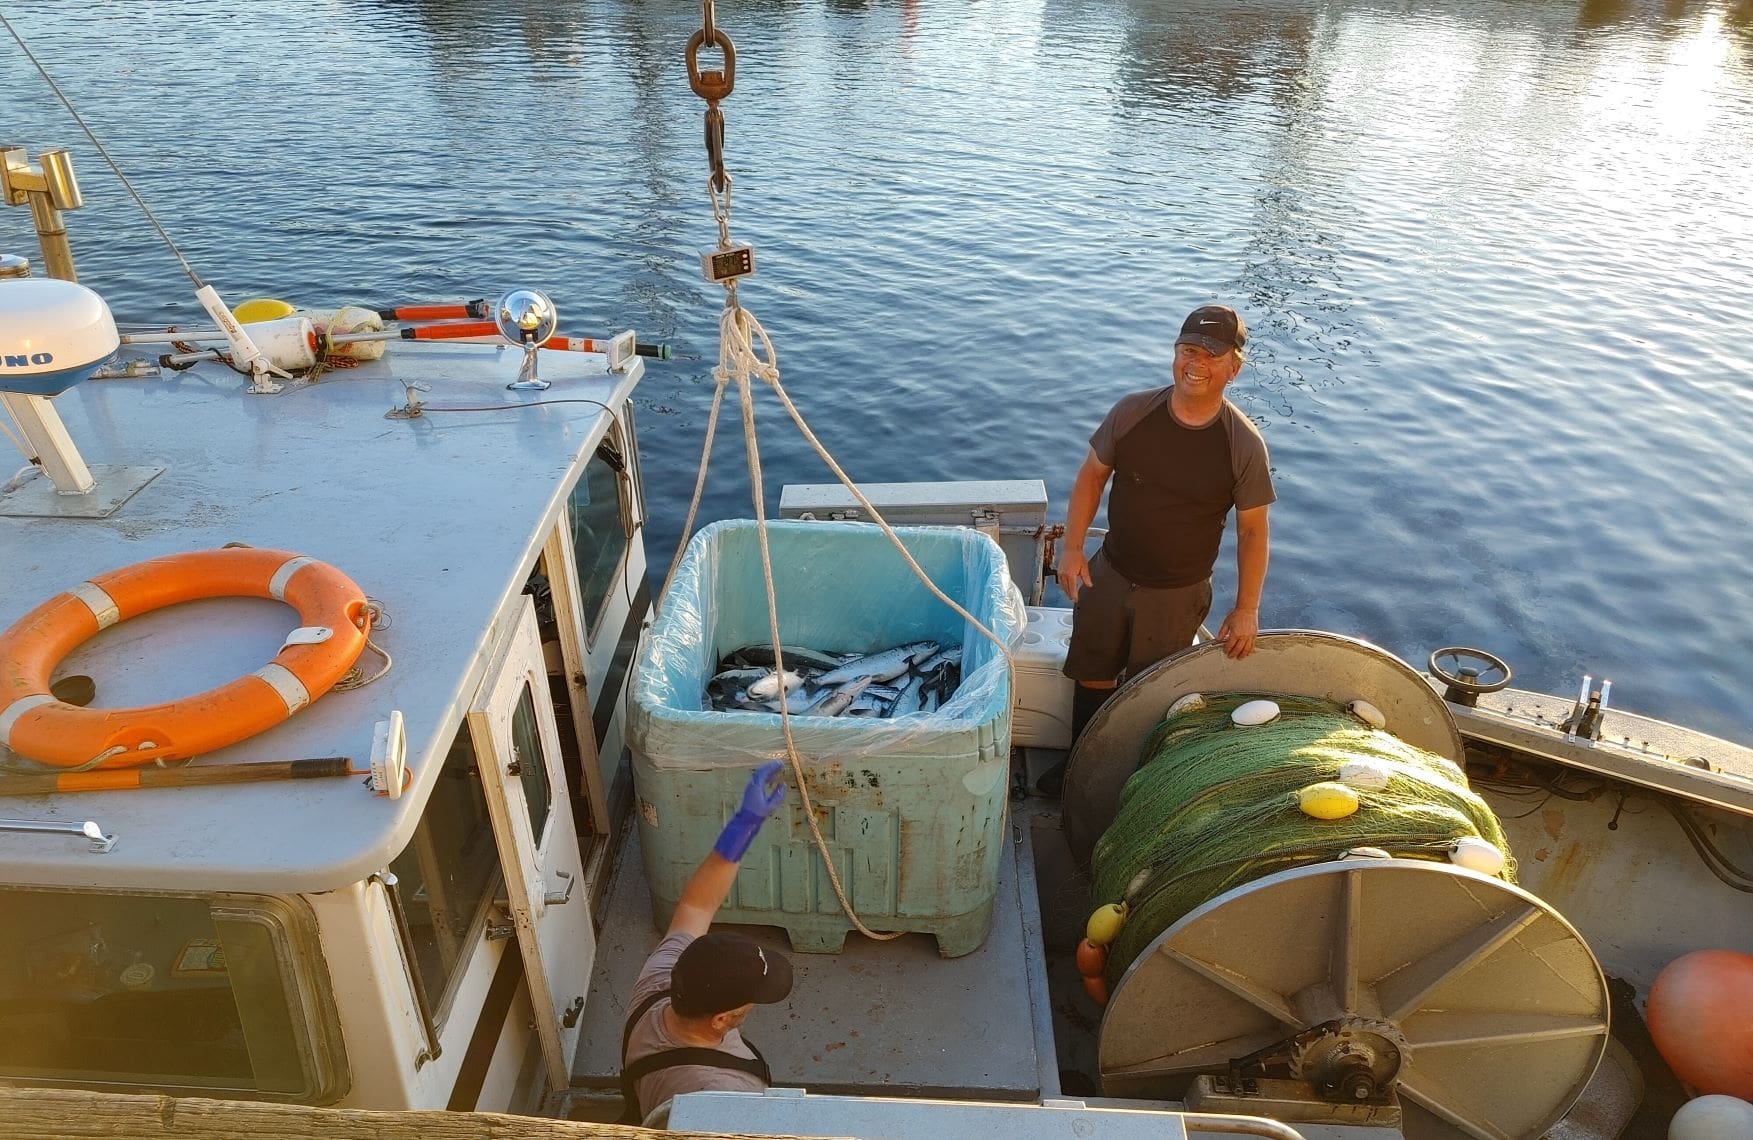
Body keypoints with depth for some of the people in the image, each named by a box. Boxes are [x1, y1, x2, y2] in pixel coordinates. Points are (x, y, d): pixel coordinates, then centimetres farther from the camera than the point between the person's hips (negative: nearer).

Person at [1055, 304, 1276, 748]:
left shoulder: (1244, 444, -17)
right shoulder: (1132, 412, -13)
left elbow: (1253, 531, -9)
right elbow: (1092, 475, 0)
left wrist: (1246, 609, -8)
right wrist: (1072, 548, -7)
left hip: (1179, 595, -2)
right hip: (1109, 575, 2)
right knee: (1092, 677, 18)